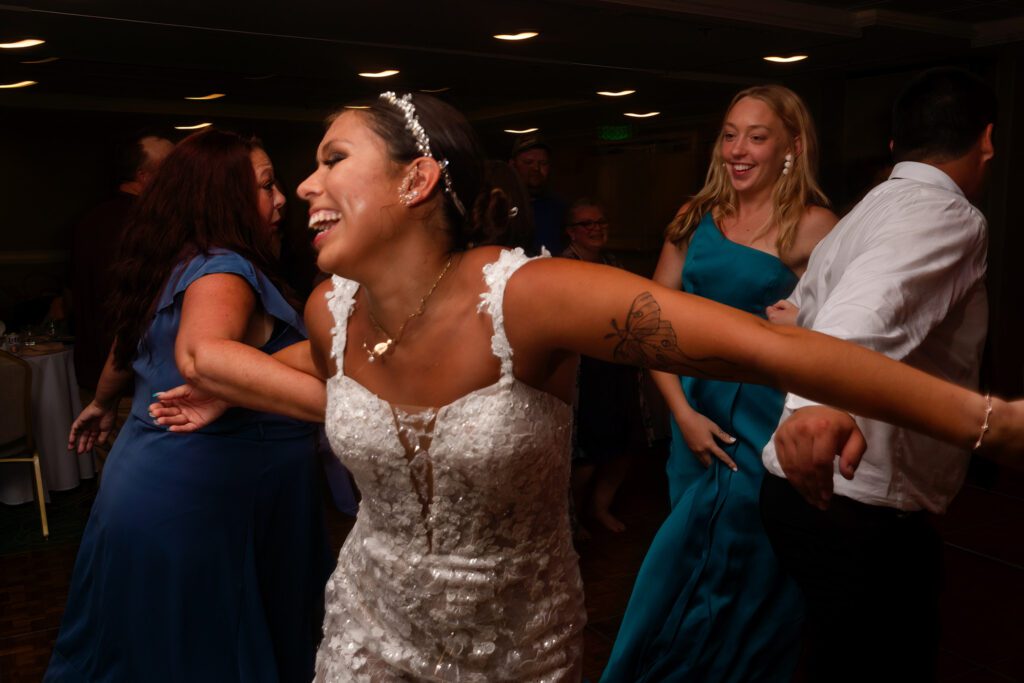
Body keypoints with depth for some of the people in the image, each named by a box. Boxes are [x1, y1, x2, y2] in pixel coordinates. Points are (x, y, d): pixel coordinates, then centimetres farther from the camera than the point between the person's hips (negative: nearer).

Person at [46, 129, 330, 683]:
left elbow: (127, 350, 28)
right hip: (197, 498, -9)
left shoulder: (168, 266, 11)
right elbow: (200, 355, -40)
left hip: (143, 484, 9)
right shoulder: (223, 270, -18)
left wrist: (102, 404, 47)